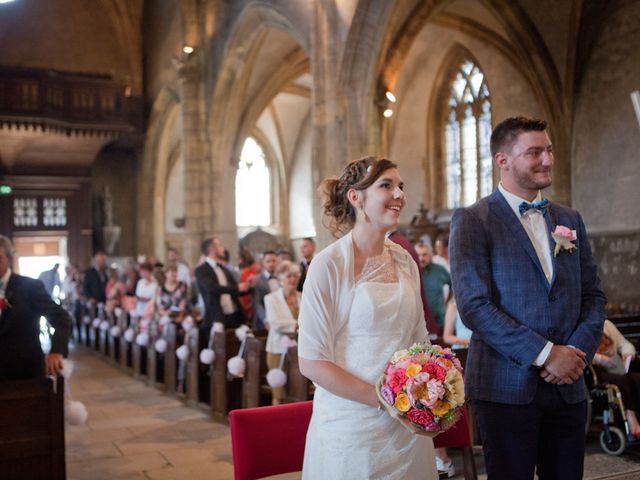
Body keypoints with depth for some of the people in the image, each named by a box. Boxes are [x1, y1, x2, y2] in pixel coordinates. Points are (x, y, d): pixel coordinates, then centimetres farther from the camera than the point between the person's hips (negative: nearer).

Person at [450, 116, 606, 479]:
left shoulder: (570, 220, 13)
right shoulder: (472, 220, -6)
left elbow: (593, 296, 12)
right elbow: (474, 305, -14)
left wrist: (578, 351, -5)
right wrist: (546, 354, -15)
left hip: (569, 388, 5)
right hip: (507, 388, -5)